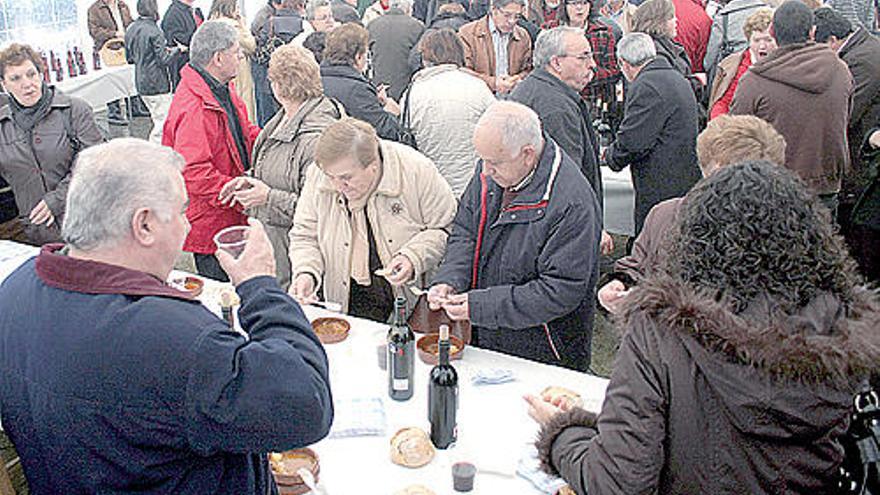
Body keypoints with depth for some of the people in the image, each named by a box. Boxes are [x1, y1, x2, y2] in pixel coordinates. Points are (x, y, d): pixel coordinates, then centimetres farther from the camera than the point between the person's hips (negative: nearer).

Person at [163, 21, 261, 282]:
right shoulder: (193, 108, -25)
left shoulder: (222, 90, 9)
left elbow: (246, 133, 22)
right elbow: (193, 174, -29)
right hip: (209, 223, -9)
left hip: (231, 216, 9)